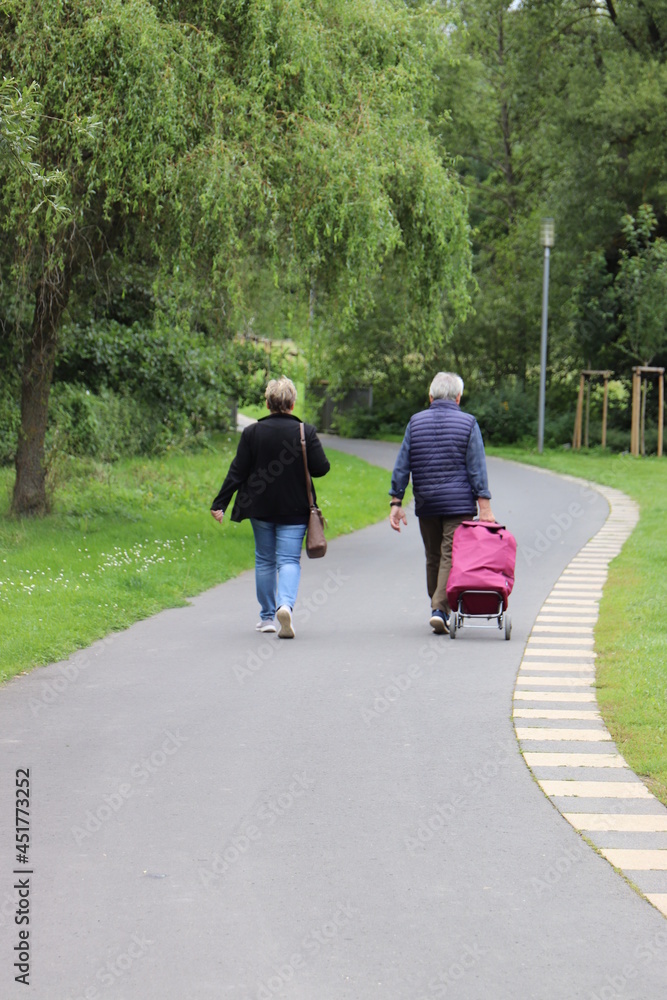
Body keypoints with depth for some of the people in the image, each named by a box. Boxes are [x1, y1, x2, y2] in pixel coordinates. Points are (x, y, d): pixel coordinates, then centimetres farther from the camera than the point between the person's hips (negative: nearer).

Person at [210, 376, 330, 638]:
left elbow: (237, 472, -4)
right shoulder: (305, 432, -8)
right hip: (294, 509, -1)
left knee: (265, 560, 14)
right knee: (289, 559, 1)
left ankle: (267, 617, 20)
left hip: (261, 508, 1)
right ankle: (286, 604, -25)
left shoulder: (252, 432, -4)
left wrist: (220, 503, 1)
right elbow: (321, 468, -8)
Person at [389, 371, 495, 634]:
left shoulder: (415, 422, 7)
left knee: (433, 558, 13)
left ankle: (438, 611, 20)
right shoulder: (468, 423, -1)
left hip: (426, 504, 3)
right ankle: (440, 609, -18)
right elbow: (476, 468, -6)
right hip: (459, 503, -3)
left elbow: (401, 466, 5)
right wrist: (484, 506, -7)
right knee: (451, 556, -4)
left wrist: (396, 503, 7)